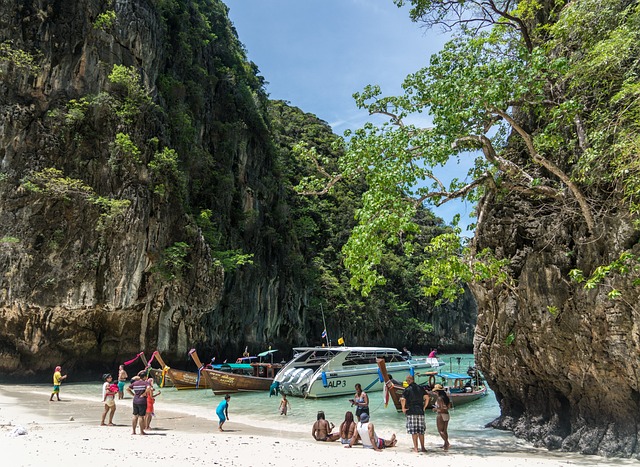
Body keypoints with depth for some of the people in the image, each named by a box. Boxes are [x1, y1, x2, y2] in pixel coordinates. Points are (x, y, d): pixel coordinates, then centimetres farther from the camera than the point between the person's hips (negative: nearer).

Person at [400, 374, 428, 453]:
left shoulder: (407, 389, -5)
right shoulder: (420, 388, 8)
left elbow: (403, 399, -18)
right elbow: (427, 397, 2)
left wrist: (403, 408, -6)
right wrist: (424, 407, 9)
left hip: (411, 412, -4)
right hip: (420, 412, 4)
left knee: (413, 431, 2)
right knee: (421, 430, 12)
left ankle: (415, 448, 3)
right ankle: (422, 447, 15)